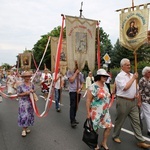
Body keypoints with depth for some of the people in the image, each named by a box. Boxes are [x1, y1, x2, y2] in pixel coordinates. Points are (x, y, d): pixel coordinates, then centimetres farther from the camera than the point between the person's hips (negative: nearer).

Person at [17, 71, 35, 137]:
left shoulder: (31, 84, 2)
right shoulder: (20, 85, -13)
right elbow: (18, 94, -12)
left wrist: (32, 91, -6)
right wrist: (25, 93, -22)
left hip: (30, 102, 5)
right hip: (23, 103, -5)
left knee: (29, 115, 12)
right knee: (24, 115, -3)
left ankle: (26, 127, 29)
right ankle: (24, 129, 9)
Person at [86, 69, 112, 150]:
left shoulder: (105, 85, 7)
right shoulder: (93, 87, -18)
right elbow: (88, 100, -17)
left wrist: (107, 109, 18)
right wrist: (88, 112, -16)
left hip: (105, 111, 7)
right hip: (96, 112, -7)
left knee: (109, 126, 7)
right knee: (95, 128, 8)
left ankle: (104, 143, 27)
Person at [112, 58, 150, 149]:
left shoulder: (132, 75, 12)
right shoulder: (120, 76, -11)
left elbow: (136, 86, 22)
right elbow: (125, 87, -24)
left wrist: (137, 93, 2)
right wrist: (133, 78, -17)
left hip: (133, 101, 7)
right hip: (123, 101, -6)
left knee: (136, 121, 6)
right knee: (120, 120, 7)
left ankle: (141, 141, 12)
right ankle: (115, 136, 27)